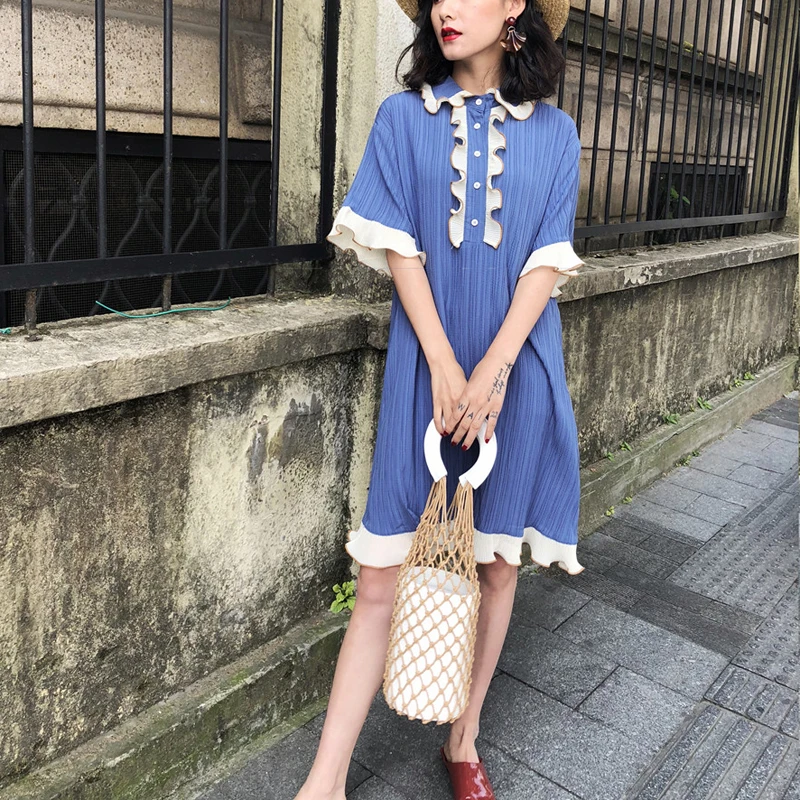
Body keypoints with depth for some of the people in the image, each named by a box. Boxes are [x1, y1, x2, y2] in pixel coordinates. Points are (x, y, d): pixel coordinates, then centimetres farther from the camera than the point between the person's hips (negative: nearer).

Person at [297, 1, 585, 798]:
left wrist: (493, 368, -14)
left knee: (496, 562, 9)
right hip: (425, 365, -1)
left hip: (516, 367, 2)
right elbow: (399, 248, -3)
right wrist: (444, 366, -11)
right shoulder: (403, 116, 3)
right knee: (384, 574, -2)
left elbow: (547, 262, -2)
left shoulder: (553, 132, 5)